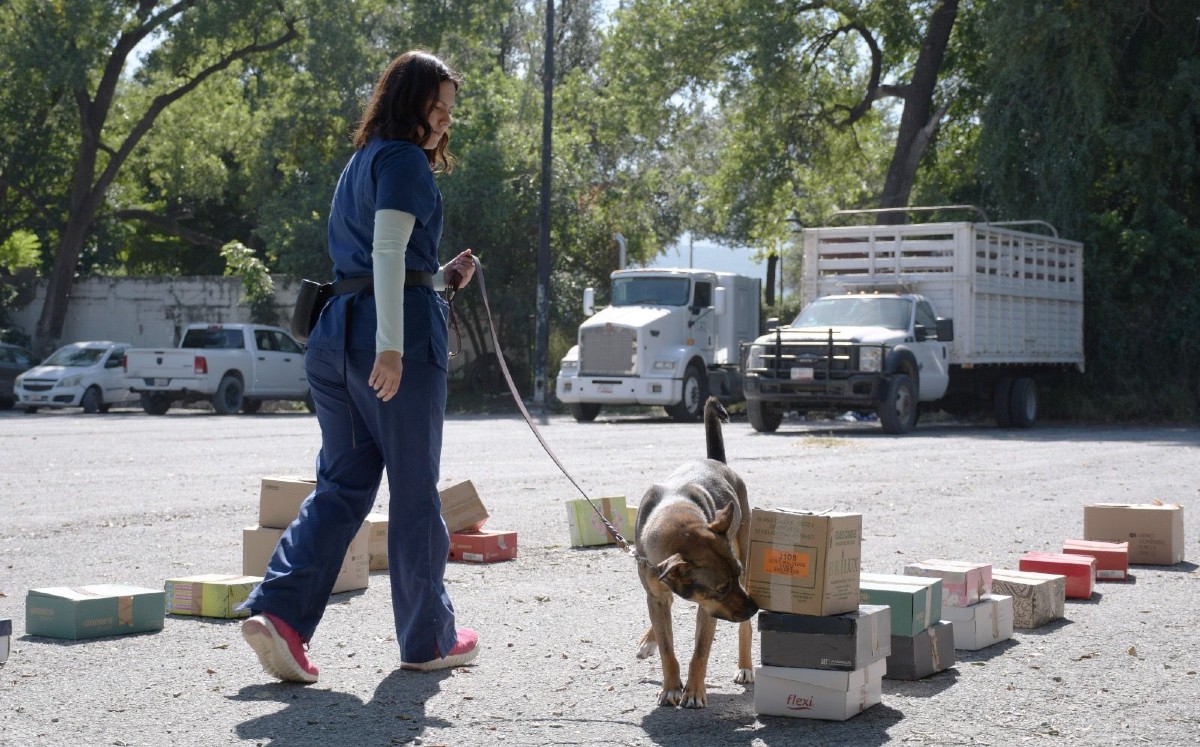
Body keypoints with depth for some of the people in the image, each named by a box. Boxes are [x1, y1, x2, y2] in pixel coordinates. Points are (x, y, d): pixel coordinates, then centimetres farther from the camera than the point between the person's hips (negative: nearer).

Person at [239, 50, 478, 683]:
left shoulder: (361, 162, 23)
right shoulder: (403, 159, -5)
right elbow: (388, 251, -17)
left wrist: (444, 278, 19)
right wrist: (391, 344, -24)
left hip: (338, 330, 8)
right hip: (401, 328, -8)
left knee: (343, 484, 8)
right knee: (415, 490, 2)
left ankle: (277, 611, -8)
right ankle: (427, 638, 14)